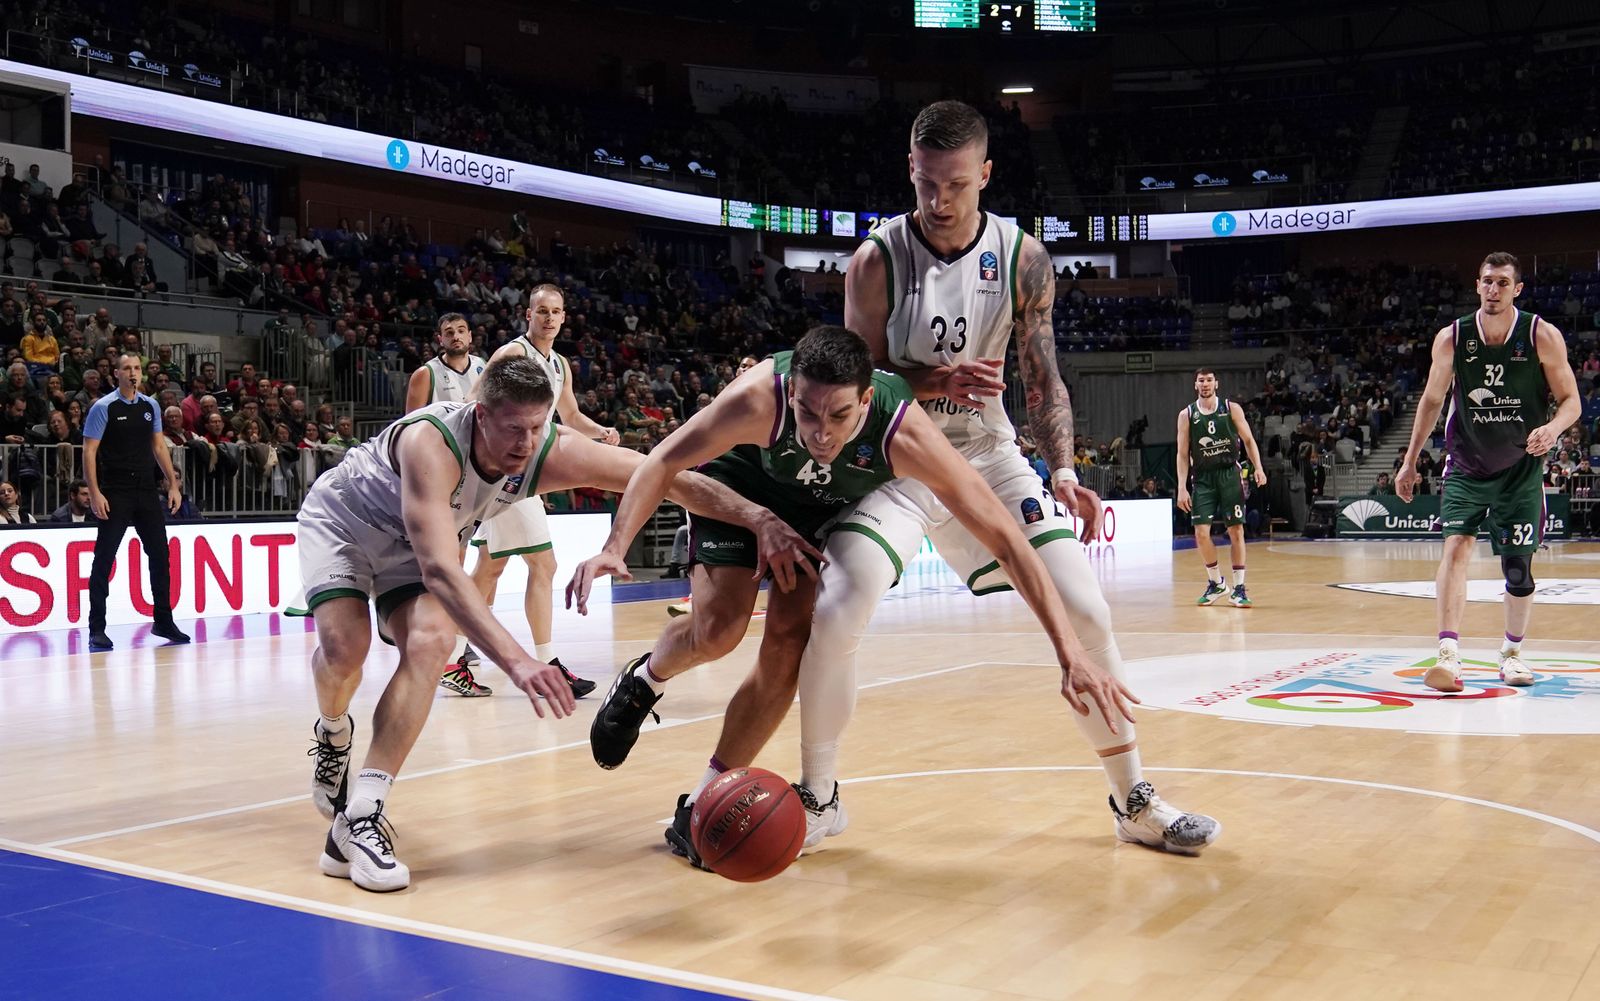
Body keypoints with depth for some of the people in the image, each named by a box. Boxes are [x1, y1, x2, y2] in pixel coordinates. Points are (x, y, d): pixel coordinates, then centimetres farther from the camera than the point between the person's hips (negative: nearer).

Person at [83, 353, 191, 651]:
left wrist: (172, 484, 10)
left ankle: (163, 621, 17)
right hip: (114, 493, -5)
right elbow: (89, 451, -7)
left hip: (146, 491, 5)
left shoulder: (150, 406, 10)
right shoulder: (103, 407, -5)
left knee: (160, 553, 6)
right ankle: (97, 628, 5)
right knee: (104, 558, -3)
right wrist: (94, 493, -15)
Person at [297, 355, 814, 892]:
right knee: (344, 647, -25)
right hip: (342, 517, -4)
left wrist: (760, 520, -37)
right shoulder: (432, 443, -42)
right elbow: (440, 569, -52)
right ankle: (333, 735, 12)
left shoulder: (553, 452, -27)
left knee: (429, 643, -21)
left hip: (405, 544, 4)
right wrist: (515, 659, -63)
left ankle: (359, 820, -19)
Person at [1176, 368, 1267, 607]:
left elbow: (1248, 440, 5)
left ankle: (1238, 588, 7)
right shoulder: (1186, 415, 2)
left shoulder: (1232, 409, 1)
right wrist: (1182, 488, -5)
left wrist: (1258, 468, -10)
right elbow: (1183, 454, 2)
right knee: (1201, 532, -7)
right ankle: (1216, 583, 12)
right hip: (1203, 478, 1)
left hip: (1230, 473, -1)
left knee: (1236, 530, -1)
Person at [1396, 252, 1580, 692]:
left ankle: (1512, 652, 28)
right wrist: (1410, 461, 8)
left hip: (1520, 469, 0)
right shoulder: (1451, 338, -5)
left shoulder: (1543, 336, -8)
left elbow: (1571, 400, -4)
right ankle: (1449, 654, -24)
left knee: (1518, 565, 6)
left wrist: (1553, 428, -27)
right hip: (1466, 465, 0)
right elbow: (1432, 400, 7)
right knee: (1456, 547, -18)